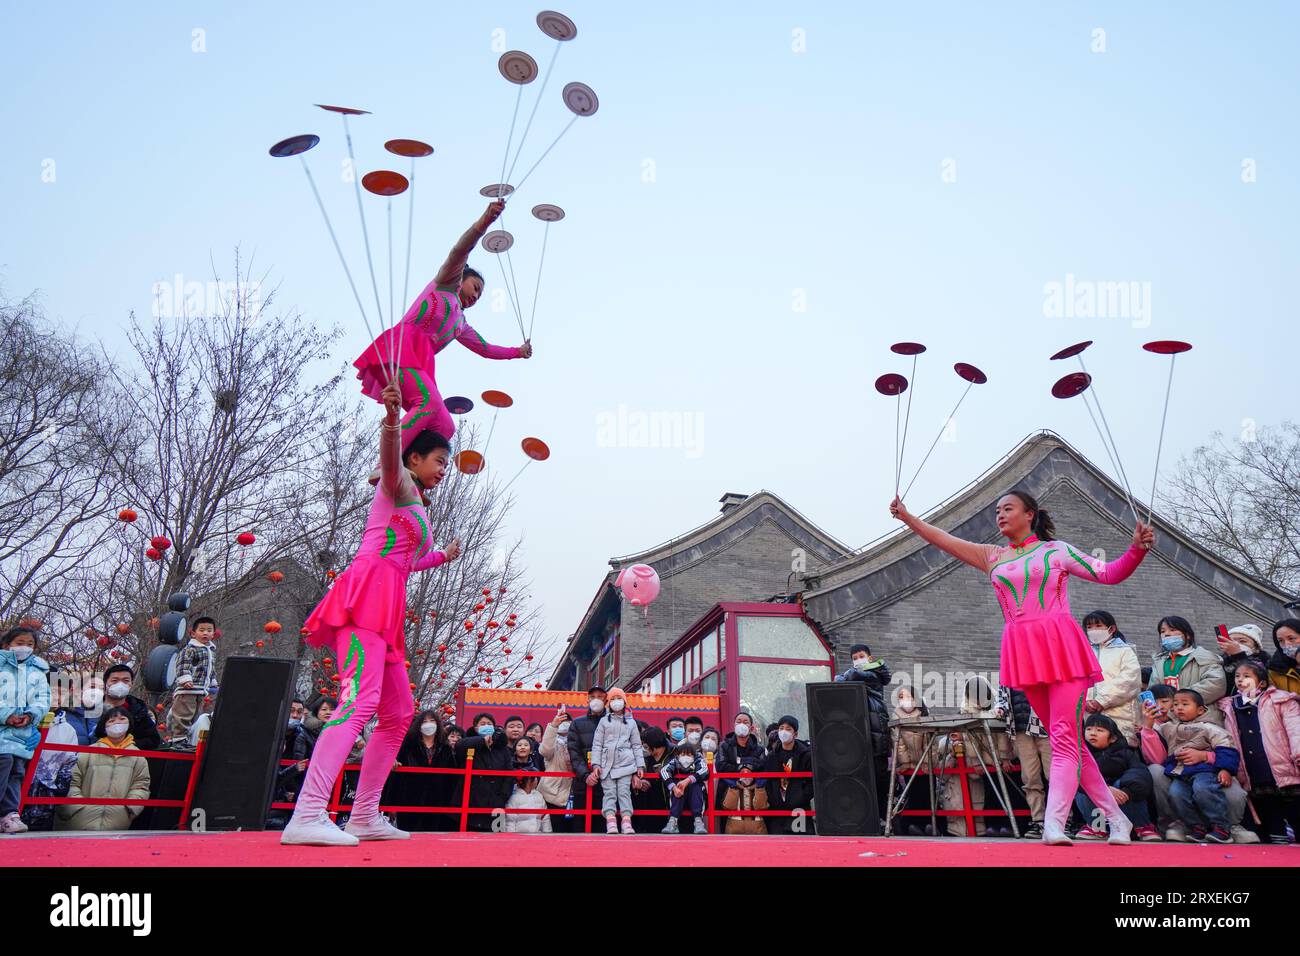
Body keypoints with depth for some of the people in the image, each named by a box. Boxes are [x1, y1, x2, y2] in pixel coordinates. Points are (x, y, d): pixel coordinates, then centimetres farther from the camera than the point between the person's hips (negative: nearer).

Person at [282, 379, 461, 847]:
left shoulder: (416, 507, 28)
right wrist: (392, 419, -41)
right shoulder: (399, 485, 4)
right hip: (366, 595, -10)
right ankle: (307, 816, -31)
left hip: (386, 611, 10)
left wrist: (444, 556, 52)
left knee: (399, 712, 10)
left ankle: (364, 816, 14)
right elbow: (390, 457, -21)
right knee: (361, 699, -24)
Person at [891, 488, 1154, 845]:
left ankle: (1053, 825, -15)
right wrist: (907, 517, 1)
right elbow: (944, 540, 10)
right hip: (1024, 654, 4)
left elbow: (1109, 573, 3)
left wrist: (1137, 549, -14)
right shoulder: (991, 556, 16)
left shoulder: (1056, 550, 7)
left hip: (1060, 647, -4)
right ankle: (1116, 816, 19)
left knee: (1064, 737, -10)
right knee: (1067, 739, 8)